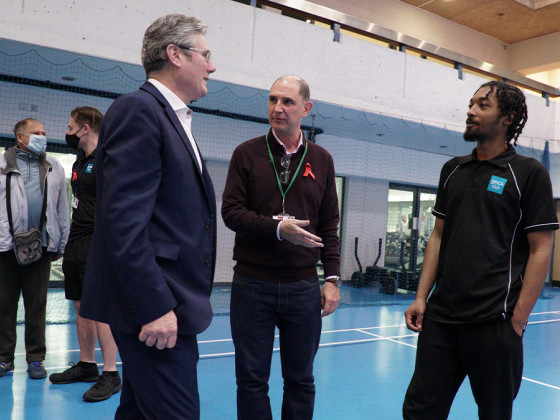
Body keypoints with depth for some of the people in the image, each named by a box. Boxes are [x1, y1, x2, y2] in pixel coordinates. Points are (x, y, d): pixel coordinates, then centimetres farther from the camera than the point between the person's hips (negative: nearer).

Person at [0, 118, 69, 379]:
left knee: (37, 304, 6)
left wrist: (60, 244, 6)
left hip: (41, 245, 1)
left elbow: (62, 209, 11)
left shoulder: (54, 167, 13)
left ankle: (35, 358, 15)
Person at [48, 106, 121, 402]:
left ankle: (110, 375, -1)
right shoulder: (78, 164, 19)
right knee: (82, 306, 13)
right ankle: (86, 365, 25)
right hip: (76, 243, 9)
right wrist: (71, 241, 20)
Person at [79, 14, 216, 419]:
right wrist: (155, 307, -21)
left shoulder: (174, 119, 18)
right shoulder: (137, 110, -12)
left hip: (168, 304, 10)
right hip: (156, 308, -10)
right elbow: (123, 219, -21)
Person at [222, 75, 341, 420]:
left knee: (301, 379, 12)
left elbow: (329, 226, 7)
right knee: (252, 379, 9)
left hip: (303, 287, 2)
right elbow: (231, 211, -5)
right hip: (252, 285, -1)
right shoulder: (247, 153, 1)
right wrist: (277, 228, -19)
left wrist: (333, 278, 1)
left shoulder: (321, 160, 6)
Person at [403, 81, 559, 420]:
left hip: (494, 323, -4)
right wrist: (421, 297, 7)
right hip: (441, 316, 4)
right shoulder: (453, 170, 11)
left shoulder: (529, 173, -3)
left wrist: (518, 318, -10)